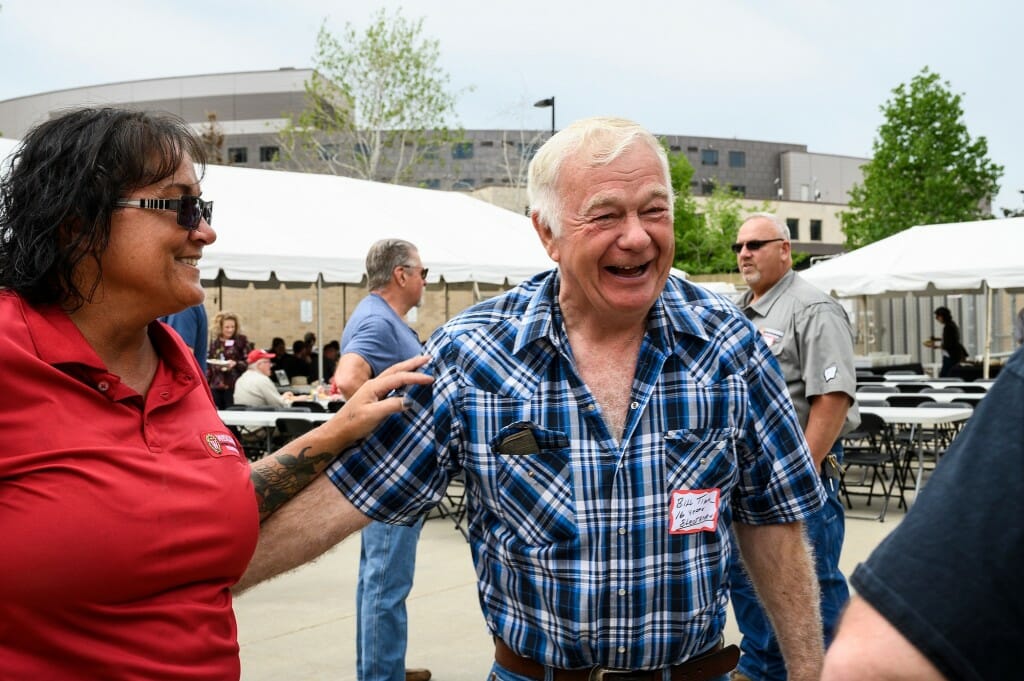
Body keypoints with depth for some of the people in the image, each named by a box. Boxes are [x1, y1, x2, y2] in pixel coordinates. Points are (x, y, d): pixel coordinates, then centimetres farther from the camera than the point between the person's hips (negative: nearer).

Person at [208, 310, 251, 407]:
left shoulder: (242, 340, 1)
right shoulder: (214, 342, 12)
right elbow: (209, 363, 18)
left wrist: (235, 364, -19)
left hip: (233, 385, -4)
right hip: (215, 385, 4)